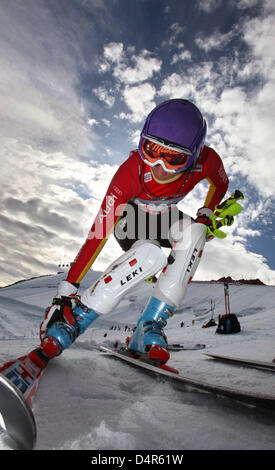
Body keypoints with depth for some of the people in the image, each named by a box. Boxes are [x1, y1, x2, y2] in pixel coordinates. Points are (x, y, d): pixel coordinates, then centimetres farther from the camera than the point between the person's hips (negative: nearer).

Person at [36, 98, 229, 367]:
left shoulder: (206, 161, -27)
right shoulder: (132, 171, -36)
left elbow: (220, 184, 1)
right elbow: (99, 232, -36)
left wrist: (206, 214, -13)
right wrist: (67, 289, -37)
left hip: (163, 219, 4)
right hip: (129, 219, -4)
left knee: (193, 232, -29)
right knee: (151, 254, -36)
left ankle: (149, 328, -25)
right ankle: (71, 319, -25)